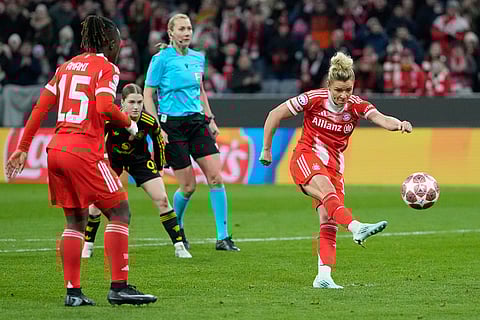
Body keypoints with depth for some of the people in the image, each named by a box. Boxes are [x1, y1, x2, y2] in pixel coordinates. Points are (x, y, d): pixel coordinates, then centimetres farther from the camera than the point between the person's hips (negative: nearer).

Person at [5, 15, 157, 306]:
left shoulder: (67, 66, 18)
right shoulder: (106, 67, -3)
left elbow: (41, 108, 14)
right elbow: (105, 108, -19)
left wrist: (23, 148, 15)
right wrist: (129, 123, 0)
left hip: (56, 148, 7)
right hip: (84, 151, -7)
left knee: (76, 221, 14)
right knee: (120, 213, -1)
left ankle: (73, 291, 10)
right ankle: (119, 287, -7)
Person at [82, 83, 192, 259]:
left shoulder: (149, 121, -25)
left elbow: (158, 141, -3)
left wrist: (159, 167, 6)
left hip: (139, 159, 1)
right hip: (112, 159, -1)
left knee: (162, 199, -11)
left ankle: (179, 246, -3)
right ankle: (88, 245, 11)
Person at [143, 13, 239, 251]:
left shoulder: (198, 58, 9)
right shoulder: (161, 59, -8)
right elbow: (147, 94, -6)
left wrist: (210, 119, 16)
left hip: (197, 122, 5)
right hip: (172, 125, -5)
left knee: (216, 177, -7)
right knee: (188, 186, -4)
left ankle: (222, 238, -4)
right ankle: (176, 228, 25)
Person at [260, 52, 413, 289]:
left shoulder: (356, 105, -5)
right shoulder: (313, 99, -10)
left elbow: (381, 119, -24)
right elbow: (275, 115, 0)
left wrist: (399, 124, -46)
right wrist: (266, 150, 4)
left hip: (333, 167, 4)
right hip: (306, 157, -4)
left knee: (329, 223, -8)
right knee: (328, 192, -34)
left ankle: (323, 276, -8)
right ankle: (357, 229, -58)